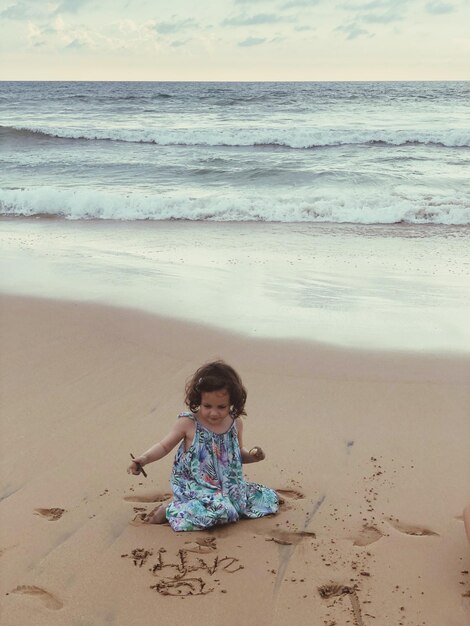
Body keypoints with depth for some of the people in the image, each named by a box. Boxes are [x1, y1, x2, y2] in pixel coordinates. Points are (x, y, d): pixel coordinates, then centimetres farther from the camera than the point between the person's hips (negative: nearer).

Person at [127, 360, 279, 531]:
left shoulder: (235, 423, 2)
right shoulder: (188, 423, -11)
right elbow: (164, 446, -3)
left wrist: (251, 455, -4)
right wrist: (144, 458, -20)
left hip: (228, 485, 7)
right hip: (195, 488, -7)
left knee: (270, 498, 6)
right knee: (220, 511, -34)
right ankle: (170, 509, -10)